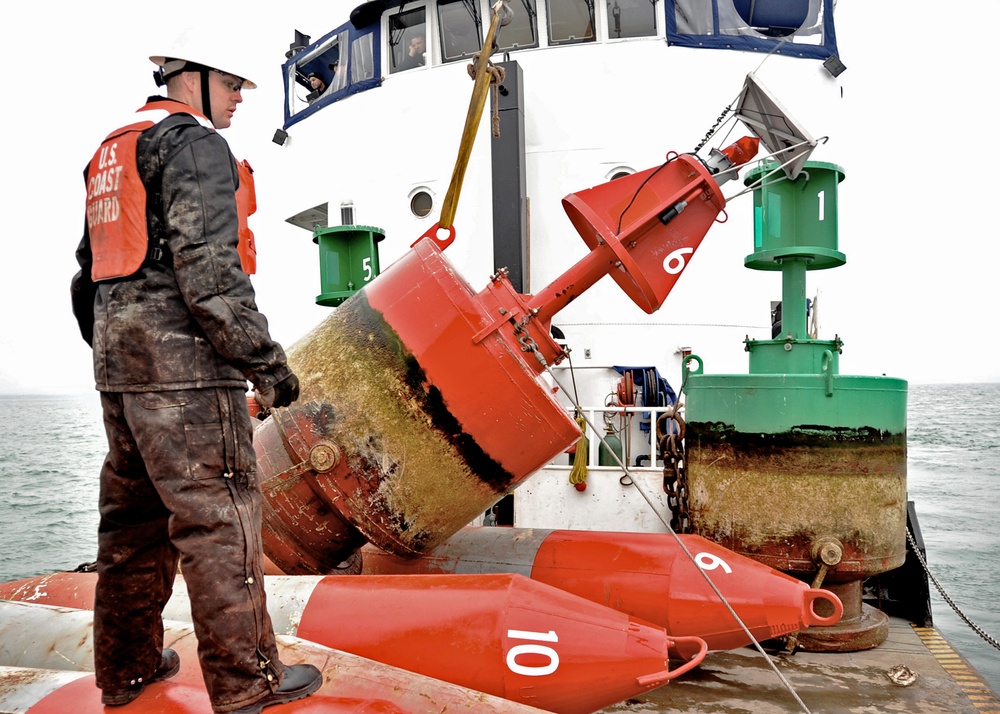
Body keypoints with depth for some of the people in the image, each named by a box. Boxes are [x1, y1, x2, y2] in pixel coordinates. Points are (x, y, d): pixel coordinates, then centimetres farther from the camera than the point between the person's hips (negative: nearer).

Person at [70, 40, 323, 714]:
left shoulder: (112, 153, 24)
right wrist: (267, 359, -16)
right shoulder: (195, 144, -5)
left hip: (121, 368, 10)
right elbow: (208, 267, -18)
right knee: (219, 517, -5)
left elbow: (89, 274, 24)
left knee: (134, 518, 15)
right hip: (185, 365, -10)